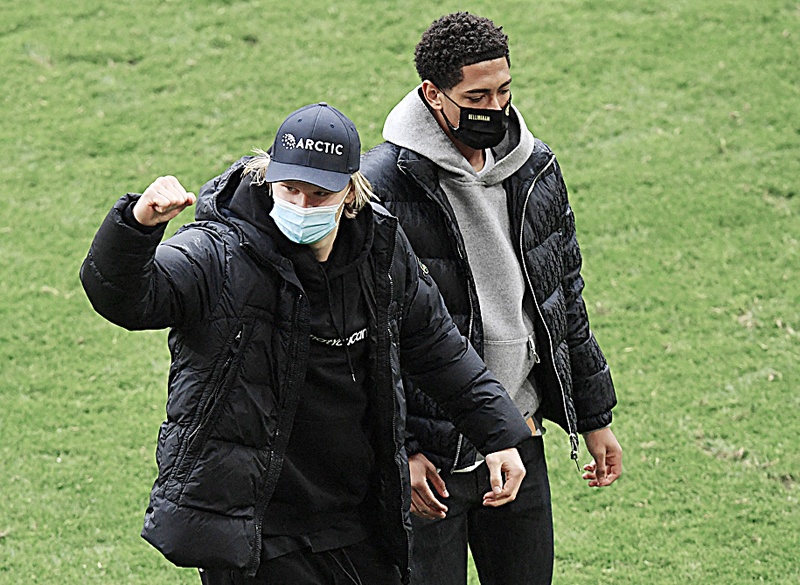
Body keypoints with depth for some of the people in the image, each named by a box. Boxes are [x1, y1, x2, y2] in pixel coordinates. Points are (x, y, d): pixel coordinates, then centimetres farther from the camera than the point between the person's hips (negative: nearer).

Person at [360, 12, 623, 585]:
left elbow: (566, 295, 17)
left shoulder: (536, 168, 6)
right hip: (429, 457, -6)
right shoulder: (383, 188, -14)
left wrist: (594, 416, 17)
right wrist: (398, 450, -16)